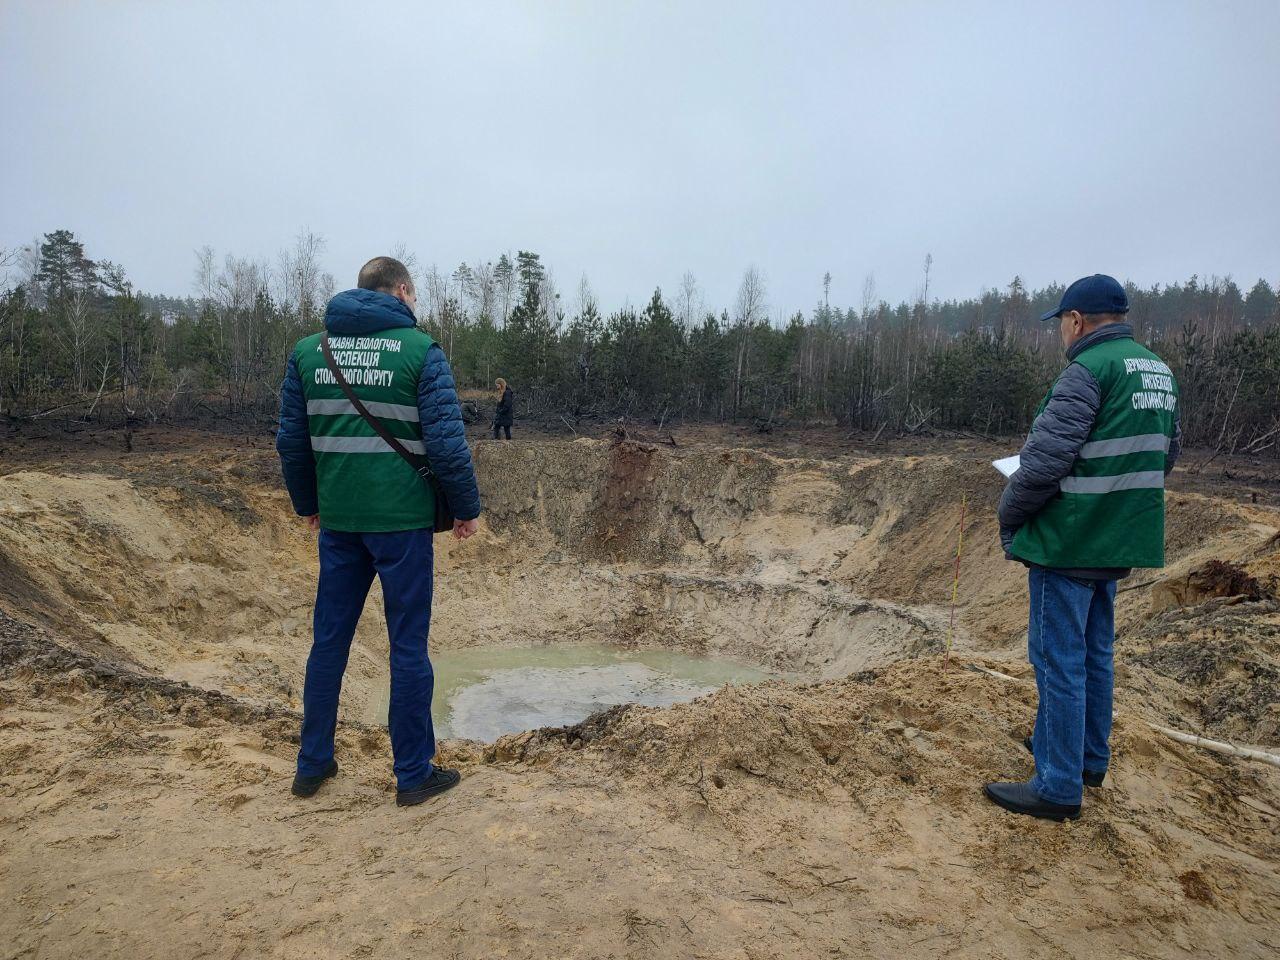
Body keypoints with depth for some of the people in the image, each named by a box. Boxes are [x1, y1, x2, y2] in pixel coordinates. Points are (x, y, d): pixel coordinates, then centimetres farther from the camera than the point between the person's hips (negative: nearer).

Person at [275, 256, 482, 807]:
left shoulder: (308, 350, 7)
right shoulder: (420, 349, -6)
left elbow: (291, 441, 8)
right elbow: (446, 441, -11)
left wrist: (308, 504, 21)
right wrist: (467, 507, 0)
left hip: (338, 521, 4)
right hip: (402, 520, -4)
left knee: (329, 640, 16)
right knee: (408, 646, 5)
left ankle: (313, 764, 28)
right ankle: (414, 774, 16)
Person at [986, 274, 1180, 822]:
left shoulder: (1088, 370, -18)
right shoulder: (1159, 371, 10)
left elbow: (1044, 460, -23)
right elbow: (1164, 455, 17)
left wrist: (1009, 516, -8)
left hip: (1068, 541, -9)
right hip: (1120, 541, 9)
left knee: (1059, 661, 0)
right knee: (1095, 653, 20)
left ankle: (1059, 787, 9)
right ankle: (1089, 757, 35)